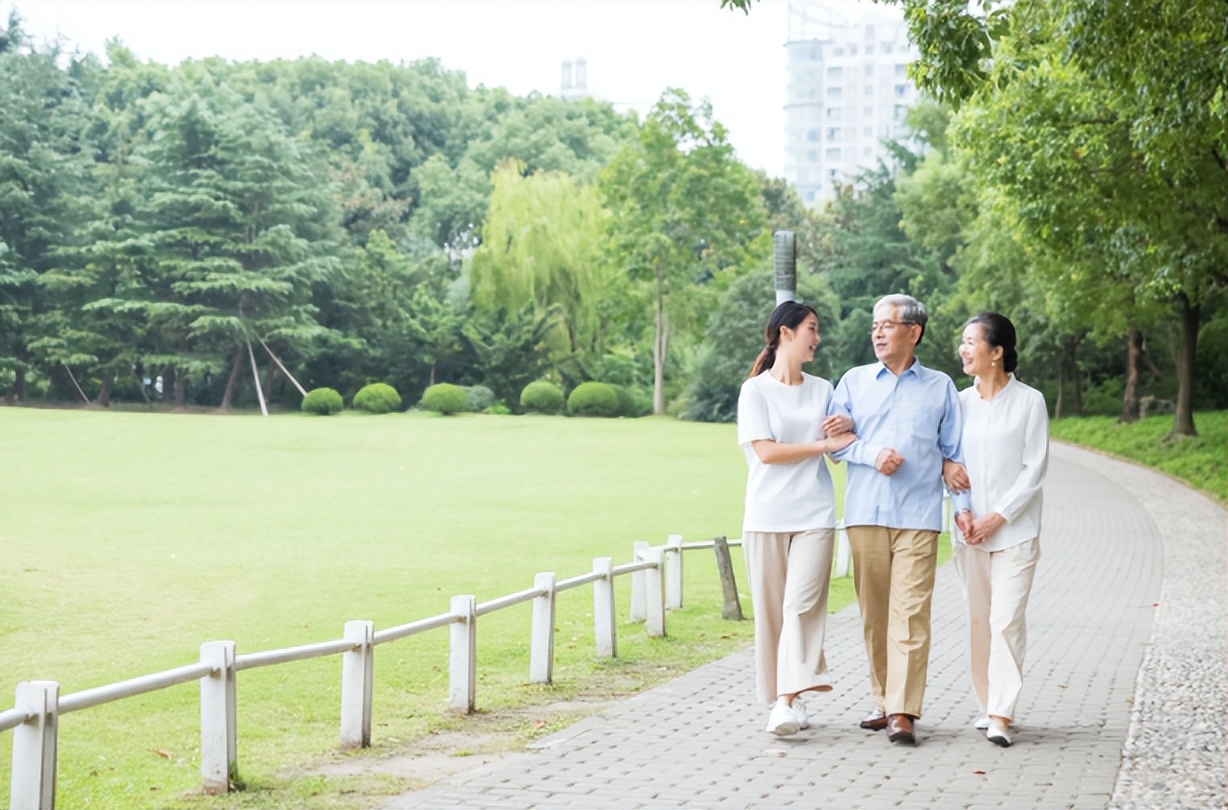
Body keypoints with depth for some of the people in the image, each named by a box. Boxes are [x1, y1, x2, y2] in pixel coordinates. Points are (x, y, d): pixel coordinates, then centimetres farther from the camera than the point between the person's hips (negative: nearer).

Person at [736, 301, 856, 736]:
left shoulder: (822, 389, 14)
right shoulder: (755, 390, 1)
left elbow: (842, 447, 19)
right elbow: (766, 451, -9)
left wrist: (848, 427, -3)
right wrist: (825, 443, -9)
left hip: (814, 515, 2)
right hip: (766, 516, -2)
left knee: (802, 605, -11)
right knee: (771, 610, 1)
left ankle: (787, 703, -18)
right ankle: (784, 697, 13)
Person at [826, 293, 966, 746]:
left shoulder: (940, 387, 12)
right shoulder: (854, 381, 14)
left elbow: (953, 449, 15)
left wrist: (951, 464, -6)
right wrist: (872, 454, -8)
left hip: (918, 516, -2)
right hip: (865, 513, 2)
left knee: (910, 613, -10)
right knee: (873, 613, 3)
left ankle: (903, 712, -13)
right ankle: (882, 701, 14)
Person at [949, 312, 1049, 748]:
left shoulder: (1029, 402, -3)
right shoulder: (960, 402, 7)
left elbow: (1034, 469, -5)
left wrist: (999, 517, -12)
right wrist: (962, 511, -6)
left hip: (1014, 529, -4)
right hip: (969, 530, 4)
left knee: (1007, 619, -11)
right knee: (978, 619, 6)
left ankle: (1001, 716, -12)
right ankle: (989, 704, 17)